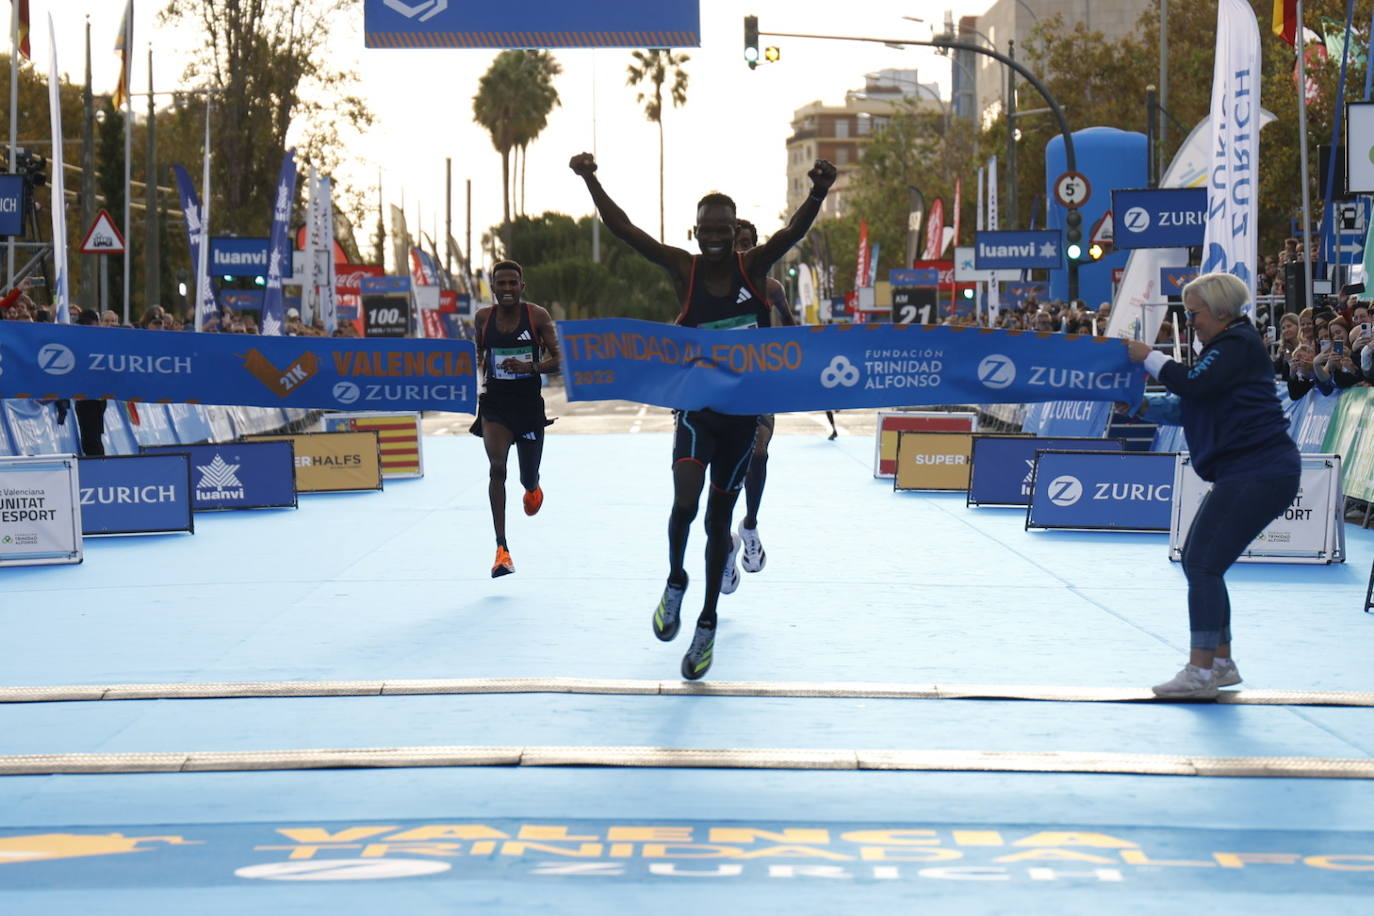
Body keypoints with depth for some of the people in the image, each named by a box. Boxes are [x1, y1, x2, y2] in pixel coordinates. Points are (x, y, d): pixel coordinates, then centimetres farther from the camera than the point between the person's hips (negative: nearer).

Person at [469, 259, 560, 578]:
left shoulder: (537, 316, -7)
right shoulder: (483, 317, 0)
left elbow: (559, 358, -8)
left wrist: (530, 367, -23)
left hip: (528, 404, 0)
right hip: (494, 404, 0)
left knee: (528, 478, 10)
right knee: (497, 467, -20)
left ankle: (533, 489, 53)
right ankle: (501, 548, -21)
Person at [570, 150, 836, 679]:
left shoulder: (754, 268, -6)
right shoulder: (683, 270, -6)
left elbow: (794, 230, -23)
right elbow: (624, 231, -13)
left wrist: (818, 193, -43)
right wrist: (591, 182, -26)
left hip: (743, 412, 1)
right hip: (697, 410, -1)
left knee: (718, 520, 9)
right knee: (684, 503, -20)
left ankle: (707, 626, 23)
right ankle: (675, 581, 11)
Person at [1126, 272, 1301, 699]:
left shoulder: (1239, 344, -11)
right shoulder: (1228, 346, 21)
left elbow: (1193, 384, -21)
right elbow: (1187, 403, 25)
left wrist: (1150, 358, -7)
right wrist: (1145, 406, 13)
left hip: (1259, 471, -11)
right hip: (1244, 473, 11)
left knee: (1203, 565, -14)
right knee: (1197, 561, 14)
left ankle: (1200, 671, -14)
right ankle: (1221, 663, 20)